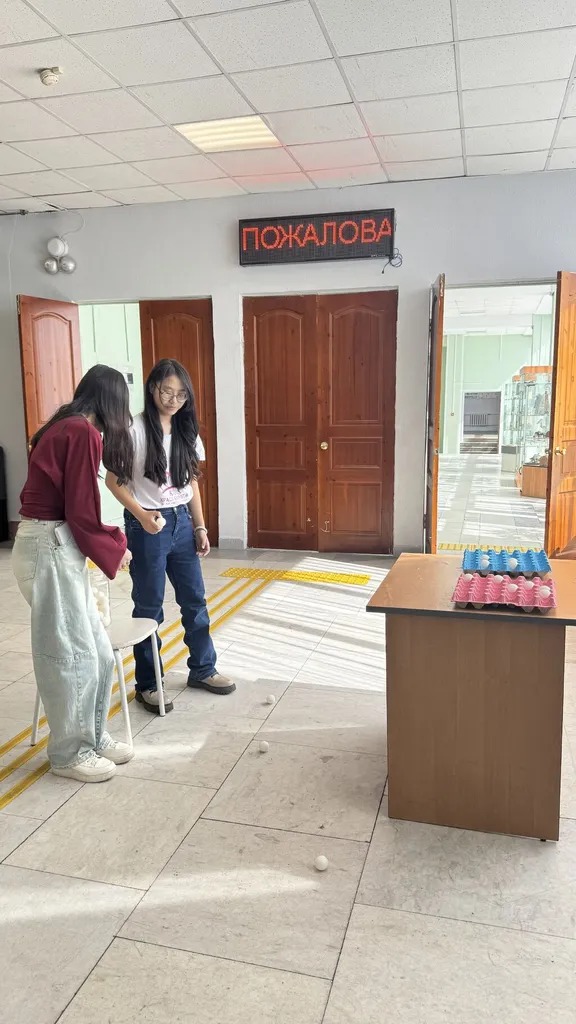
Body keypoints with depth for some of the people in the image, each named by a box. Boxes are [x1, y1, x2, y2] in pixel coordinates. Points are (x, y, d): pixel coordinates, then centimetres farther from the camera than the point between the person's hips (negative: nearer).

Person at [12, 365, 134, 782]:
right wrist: (113, 550, 0)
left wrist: (111, 542, 17)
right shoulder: (83, 433, -16)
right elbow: (81, 511, -16)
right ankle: (70, 753, 18)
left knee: (98, 651, 15)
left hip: (57, 545, 10)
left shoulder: (65, 428, 14)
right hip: (50, 549, -10)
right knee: (72, 655, 2)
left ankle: (93, 736, 29)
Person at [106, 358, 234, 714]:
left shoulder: (186, 431, 6)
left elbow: (192, 482, 11)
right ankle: (147, 684, 20)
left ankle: (202, 669, 30)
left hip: (181, 522, 6)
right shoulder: (134, 429, -12)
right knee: (149, 607, 5)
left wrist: (200, 527, 9)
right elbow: (114, 480, -11)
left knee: (195, 600, 13)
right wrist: (142, 515, -24)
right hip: (147, 526, -6)